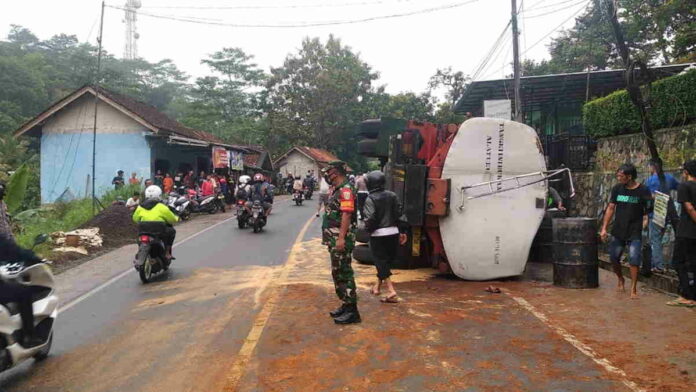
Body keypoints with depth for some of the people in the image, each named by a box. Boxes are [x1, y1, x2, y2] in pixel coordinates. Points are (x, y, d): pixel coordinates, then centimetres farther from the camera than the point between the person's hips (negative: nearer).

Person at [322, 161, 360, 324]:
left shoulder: (345, 190, -15)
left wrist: (341, 238, -27)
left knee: (344, 272, -6)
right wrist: (328, 236, 21)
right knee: (337, 272, 16)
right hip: (334, 239, 11)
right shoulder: (337, 190, 17)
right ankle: (345, 305, 27)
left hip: (341, 239, -11)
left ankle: (351, 310, 0)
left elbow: (346, 214, -23)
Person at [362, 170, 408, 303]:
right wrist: (399, 232, 12)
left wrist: (368, 229, -1)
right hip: (393, 232, 6)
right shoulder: (392, 195, 5)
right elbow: (398, 214, 4)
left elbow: (370, 218, -19)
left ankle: (391, 291, -9)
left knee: (381, 262, 1)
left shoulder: (371, 199, -11)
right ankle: (378, 286, 34)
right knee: (387, 260, 18)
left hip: (378, 234, -5)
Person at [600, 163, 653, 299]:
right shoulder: (617, 189, 2)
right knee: (614, 258, 9)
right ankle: (620, 280, 35)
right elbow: (611, 208, 6)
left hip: (635, 233, -3)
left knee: (634, 259, -8)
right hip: (618, 231, 4)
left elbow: (648, 211, -3)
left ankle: (633, 289, 4)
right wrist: (604, 228, 4)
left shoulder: (643, 191, -7)